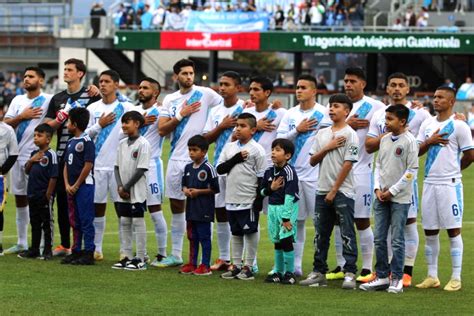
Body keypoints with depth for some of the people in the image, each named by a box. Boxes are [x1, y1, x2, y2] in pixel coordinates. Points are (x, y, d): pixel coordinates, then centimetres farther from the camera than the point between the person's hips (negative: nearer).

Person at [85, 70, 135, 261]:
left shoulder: (126, 107, -1)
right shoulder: (92, 108, 9)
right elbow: (85, 134, 7)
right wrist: (100, 125, -6)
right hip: (97, 164, 3)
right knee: (97, 207, 6)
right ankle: (97, 248, 14)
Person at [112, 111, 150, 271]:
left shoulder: (143, 144, -11)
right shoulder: (122, 143, 10)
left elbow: (141, 170, -15)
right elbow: (117, 167, 11)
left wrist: (126, 188, -13)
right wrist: (119, 186, -4)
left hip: (136, 192, -7)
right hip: (123, 192, 7)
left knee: (138, 223, -4)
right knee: (124, 223, 10)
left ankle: (140, 259, -1)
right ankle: (126, 257, 16)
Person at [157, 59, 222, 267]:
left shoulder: (205, 94, -3)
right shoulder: (170, 100, 10)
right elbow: (162, 130, 3)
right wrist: (181, 114, -8)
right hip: (175, 159, 5)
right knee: (176, 207, 11)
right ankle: (176, 255, 19)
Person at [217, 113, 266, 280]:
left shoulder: (257, 149, -6)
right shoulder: (229, 147, 10)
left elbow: (262, 177, -7)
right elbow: (220, 169, 2)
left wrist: (259, 201, -11)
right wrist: (236, 159, -12)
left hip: (249, 200, -6)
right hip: (231, 198, 6)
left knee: (250, 232, 0)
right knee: (236, 232, 13)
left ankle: (248, 266, 6)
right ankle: (236, 265, 20)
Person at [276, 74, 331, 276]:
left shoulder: (323, 114, -4)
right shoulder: (290, 114, 10)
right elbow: (279, 140, 4)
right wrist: (298, 130, -8)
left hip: (315, 175, -5)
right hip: (293, 174, 5)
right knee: (296, 221, 8)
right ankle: (295, 266, 13)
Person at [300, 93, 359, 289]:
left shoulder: (350, 135, -6)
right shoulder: (322, 134, 13)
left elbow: (347, 165, -11)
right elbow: (312, 161, 10)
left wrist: (334, 191, -13)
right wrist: (328, 147, -7)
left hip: (342, 191, -6)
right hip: (322, 190, 6)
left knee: (347, 233, -6)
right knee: (321, 233, 9)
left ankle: (350, 273, -5)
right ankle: (319, 272, 15)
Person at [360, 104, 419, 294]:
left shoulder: (409, 141, -9)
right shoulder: (385, 139, 10)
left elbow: (412, 171, -11)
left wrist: (392, 191, -10)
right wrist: (378, 189, 1)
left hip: (400, 198, -6)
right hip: (382, 197, 6)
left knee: (397, 240, -2)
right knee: (379, 239, 6)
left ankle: (397, 279, 5)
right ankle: (381, 276, 13)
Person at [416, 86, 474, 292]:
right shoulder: (427, 125, 11)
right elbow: (417, 151, 10)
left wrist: (453, 169, 8)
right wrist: (430, 141, -8)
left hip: (449, 184, -6)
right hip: (429, 183, 6)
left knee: (453, 230, -2)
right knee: (430, 232, 8)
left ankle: (456, 278, 1)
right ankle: (432, 276, 16)